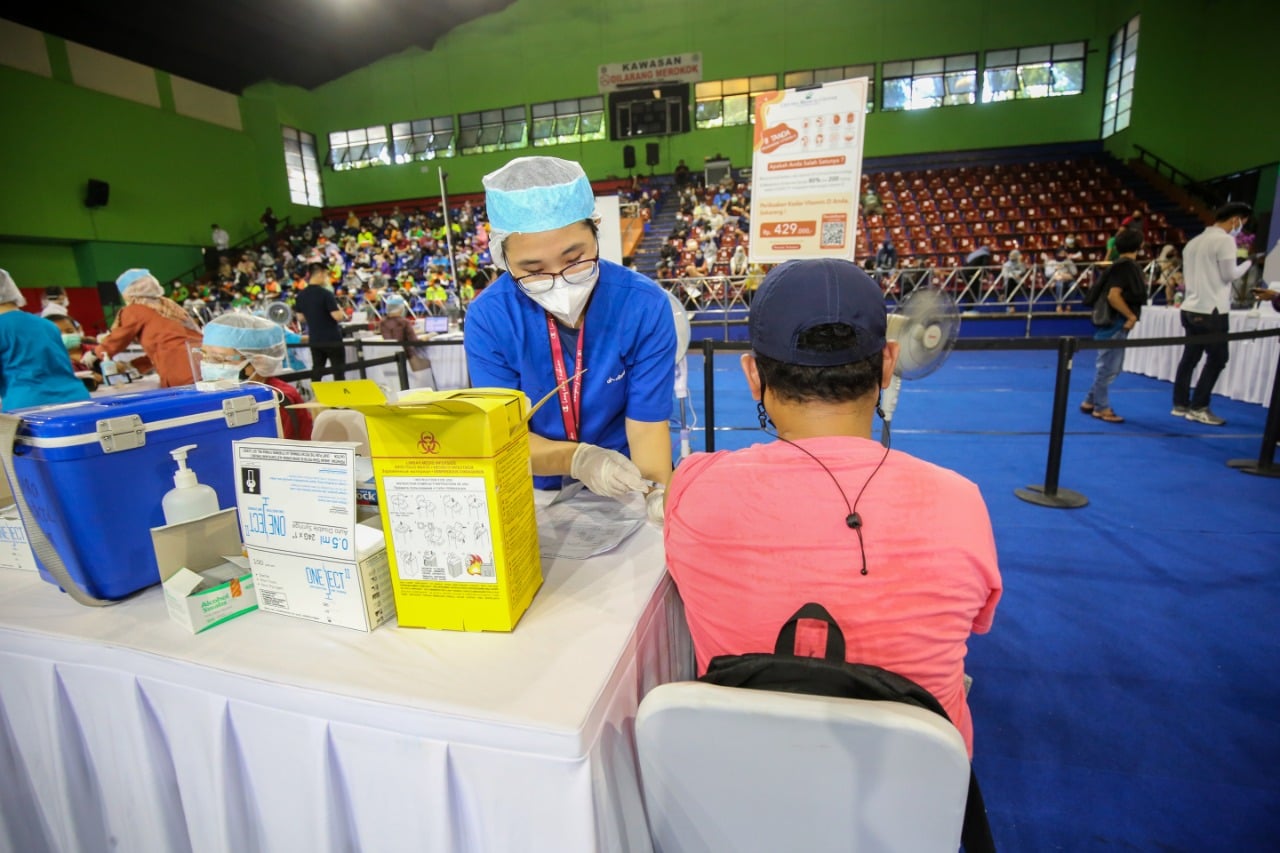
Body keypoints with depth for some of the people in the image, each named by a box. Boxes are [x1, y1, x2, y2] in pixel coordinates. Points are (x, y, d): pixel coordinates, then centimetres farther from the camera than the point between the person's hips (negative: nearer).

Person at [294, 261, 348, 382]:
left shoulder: (301, 295, 4)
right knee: (339, 370, 2)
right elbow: (337, 316, -20)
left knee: (317, 370, 14)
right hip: (332, 338, -6)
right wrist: (343, 314, 1)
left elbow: (301, 318, 11)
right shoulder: (326, 293, -16)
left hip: (314, 339, 6)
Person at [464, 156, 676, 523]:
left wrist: (658, 492, -31)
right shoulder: (488, 317, -13)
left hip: (626, 491, 0)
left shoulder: (644, 305, -15)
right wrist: (577, 459, -29)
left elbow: (647, 423, -12)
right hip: (537, 493, 1)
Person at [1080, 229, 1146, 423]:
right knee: (1108, 367, -3)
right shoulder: (1126, 265, -14)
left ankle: (1090, 401, 22)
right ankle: (1101, 408, 5)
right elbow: (1113, 296, -24)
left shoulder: (1125, 265, 14)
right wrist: (1131, 316, -16)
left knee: (1112, 367, 15)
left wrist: (1129, 316, 12)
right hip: (1114, 324, -10)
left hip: (1117, 323, 10)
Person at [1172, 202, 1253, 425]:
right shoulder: (1225, 240, -10)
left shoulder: (1195, 240, 14)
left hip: (1191, 308, 8)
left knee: (1190, 357, 11)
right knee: (1217, 358, 0)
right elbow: (1229, 274, -9)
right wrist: (1249, 263, 5)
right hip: (1212, 310, -8)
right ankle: (1198, 407, 0)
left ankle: (1180, 404, 13)